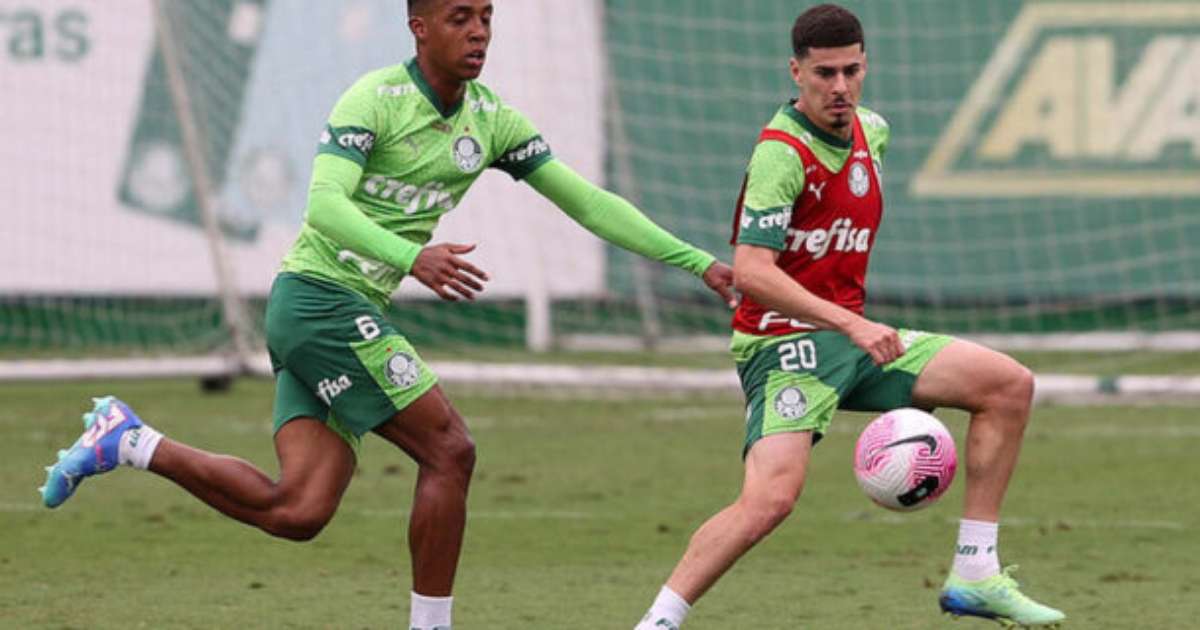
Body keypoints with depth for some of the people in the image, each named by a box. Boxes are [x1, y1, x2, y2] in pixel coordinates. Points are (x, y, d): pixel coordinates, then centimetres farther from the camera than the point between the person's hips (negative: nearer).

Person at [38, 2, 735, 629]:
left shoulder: (492, 120, 9)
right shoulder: (374, 99, -13)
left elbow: (587, 201, 12)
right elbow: (324, 204, -25)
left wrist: (699, 262, 6)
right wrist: (413, 256, -41)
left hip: (358, 312, 8)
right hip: (322, 298, -8)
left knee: (298, 512, -1)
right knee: (449, 449, -11)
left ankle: (129, 442, 9)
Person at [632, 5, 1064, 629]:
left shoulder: (870, 131, 8)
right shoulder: (781, 152, -18)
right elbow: (750, 272, -27)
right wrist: (850, 325, -32)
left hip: (849, 335, 8)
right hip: (783, 343, -8)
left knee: (1009, 385, 3)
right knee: (771, 497, -29)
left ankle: (974, 577, 5)